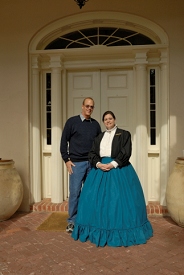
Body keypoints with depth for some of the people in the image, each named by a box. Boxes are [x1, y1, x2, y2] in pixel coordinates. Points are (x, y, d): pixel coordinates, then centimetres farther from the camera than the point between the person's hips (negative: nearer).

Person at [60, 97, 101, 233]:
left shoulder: (96, 124, 11)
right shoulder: (72, 121, 1)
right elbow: (64, 141, 1)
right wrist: (66, 160, -4)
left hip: (92, 163, 3)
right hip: (76, 163, -3)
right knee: (75, 192, 0)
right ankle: (72, 221, 13)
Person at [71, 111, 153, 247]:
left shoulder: (124, 134, 4)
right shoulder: (99, 137, 18)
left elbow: (126, 152, -7)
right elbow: (92, 153, 10)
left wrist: (113, 164, -17)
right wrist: (98, 164, -9)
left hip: (119, 169, -4)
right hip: (100, 169, 4)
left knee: (119, 198, -7)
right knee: (97, 197, 0)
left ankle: (121, 231, 8)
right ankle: (101, 229, 13)